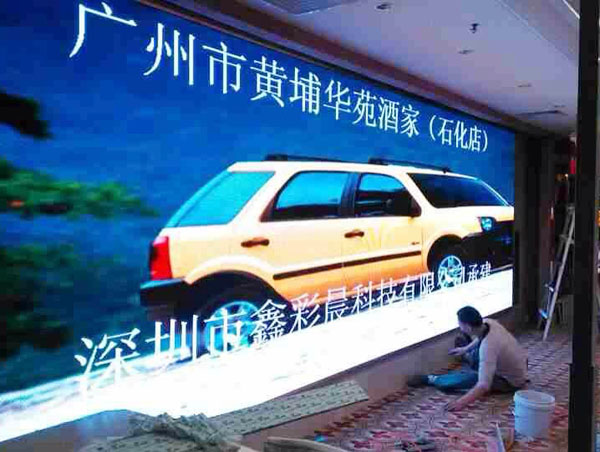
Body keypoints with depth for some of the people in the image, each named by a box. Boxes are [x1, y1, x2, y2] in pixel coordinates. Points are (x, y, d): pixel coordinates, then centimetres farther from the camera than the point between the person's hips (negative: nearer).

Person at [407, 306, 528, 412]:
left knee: (462, 379, -18)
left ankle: (430, 379, 6)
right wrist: (466, 349, 20)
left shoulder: (487, 347, -38)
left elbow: (484, 385, -42)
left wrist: (462, 402, -47)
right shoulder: (488, 322, -15)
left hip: (510, 381, -8)